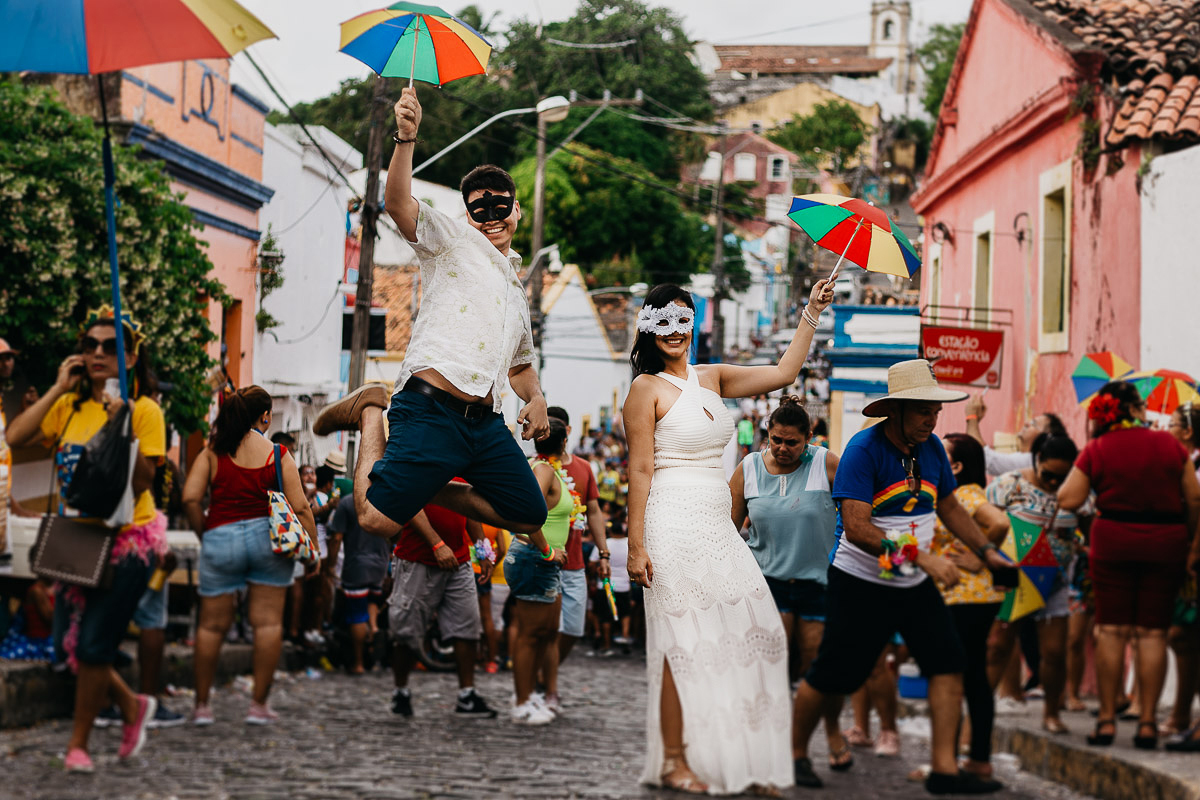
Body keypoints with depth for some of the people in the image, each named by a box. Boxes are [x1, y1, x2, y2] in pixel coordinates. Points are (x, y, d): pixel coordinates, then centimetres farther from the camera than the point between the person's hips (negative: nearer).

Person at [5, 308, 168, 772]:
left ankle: (78, 744, 11)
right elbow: (16, 437, -9)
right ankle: (131, 706, 31)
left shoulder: (143, 411, -8)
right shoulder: (68, 407, 5)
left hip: (128, 541, -5)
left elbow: (142, 482, -15)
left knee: (93, 645, -5)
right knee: (68, 643, 7)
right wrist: (59, 388, -9)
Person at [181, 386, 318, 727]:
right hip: (267, 536, -1)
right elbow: (300, 507, -3)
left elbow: (190, 498, -5)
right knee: (268, 622, 5)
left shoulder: (212, 452, 5)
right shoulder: (278, 455, 1)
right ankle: (259, 704, 4)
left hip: (220, 538, 1)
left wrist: (204, 534, 9)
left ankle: (201, 704, 14)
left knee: (212, 625, 9)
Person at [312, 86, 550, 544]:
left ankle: (434, 491, 19)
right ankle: (372, 412, 10)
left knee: (530, 518, 6)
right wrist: (406, 139, -28)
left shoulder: (516, 286, 30)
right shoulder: (454, 240, 9)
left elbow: (520, 365, 39)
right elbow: (398, 204, -11)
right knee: (378, 519, -17)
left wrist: (535, 397, 15)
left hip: (484, 421, 7)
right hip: (432, 409, -7)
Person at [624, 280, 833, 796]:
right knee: (685, 641, -7)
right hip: (674, 524, -7)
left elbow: (783, 372, 20)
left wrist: (811, 313, 17)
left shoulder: (712, 379, 16)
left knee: (754, 633, 1)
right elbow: (640, 469, -8)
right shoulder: (648, 387, -3)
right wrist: (636, 546, -13)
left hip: (719, 525, 7)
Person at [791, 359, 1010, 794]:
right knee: (831, 677, 1)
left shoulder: (931, 448, 3)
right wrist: (923, 558, -32)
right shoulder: (863, 450, -19)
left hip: (915, 586, 6)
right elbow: (857, 529, -27)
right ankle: (796, 753, 24)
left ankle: (944, 768, -6)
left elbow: (949, 507, 20)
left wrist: (986, 551, 10)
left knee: (948, 664, -7)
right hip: (861, 583, -6)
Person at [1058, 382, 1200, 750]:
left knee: (1111, 629, 5)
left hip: (1113, 540, 0)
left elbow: (1068, 501, -5)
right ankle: (1147, 722, 2)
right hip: (1166, 542, 0)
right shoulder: (1169, 444, 0)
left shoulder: (1096, 450, -2)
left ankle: (1107, 719, 4)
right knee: (1153, 632, 3)